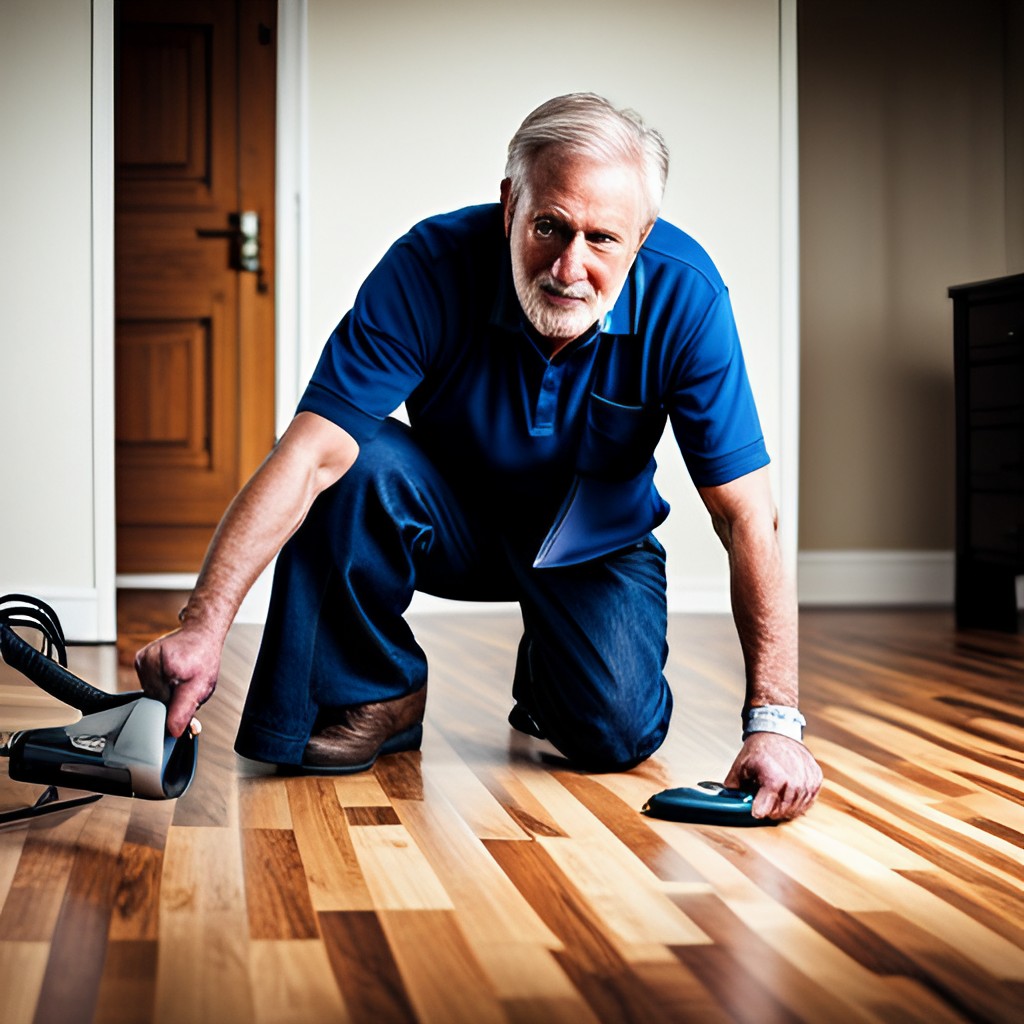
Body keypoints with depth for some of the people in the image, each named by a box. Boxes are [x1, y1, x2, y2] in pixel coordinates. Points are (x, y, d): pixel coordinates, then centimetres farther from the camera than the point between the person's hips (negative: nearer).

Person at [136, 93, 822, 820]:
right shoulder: (430, 269, -29)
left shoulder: (684, 295, -27)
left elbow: (747, 517, -27)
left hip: (597, 543, 1)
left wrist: (775, 720, -33)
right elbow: (310, 455, -37)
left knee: (617, 732, -23)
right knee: (362, 461, -32)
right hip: (454, 521, 0)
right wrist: (204, 624, -48)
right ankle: (373, 693, -9)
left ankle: (545, 673, 14)